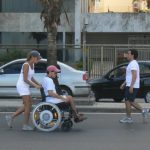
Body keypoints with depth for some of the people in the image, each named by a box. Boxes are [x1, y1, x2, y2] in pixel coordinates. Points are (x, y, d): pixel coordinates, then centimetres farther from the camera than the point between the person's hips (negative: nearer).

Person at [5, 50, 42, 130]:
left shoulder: (32, 65, 10)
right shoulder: (26, 65, -18)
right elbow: (25, 79, -20)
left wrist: (38, 84, 7)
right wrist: (35, 85, -16)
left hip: (25, 87, 10)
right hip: (22, 86, -10)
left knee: (26, 106, 11)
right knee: (28, 106, -7)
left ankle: (11, 117, 13)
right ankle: (26, 125, 0)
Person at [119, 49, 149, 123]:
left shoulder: (133, 64, -15)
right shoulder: (132, 63, 18)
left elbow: (134, 76, -23)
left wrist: (131, 86, -27)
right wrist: (124, 84, 24)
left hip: (132, 87, -10)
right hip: (130, 86, 10)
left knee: (127, 101, -4)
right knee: (130, 101, 14)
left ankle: (128, 118, 3)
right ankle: (143, 110, 15)